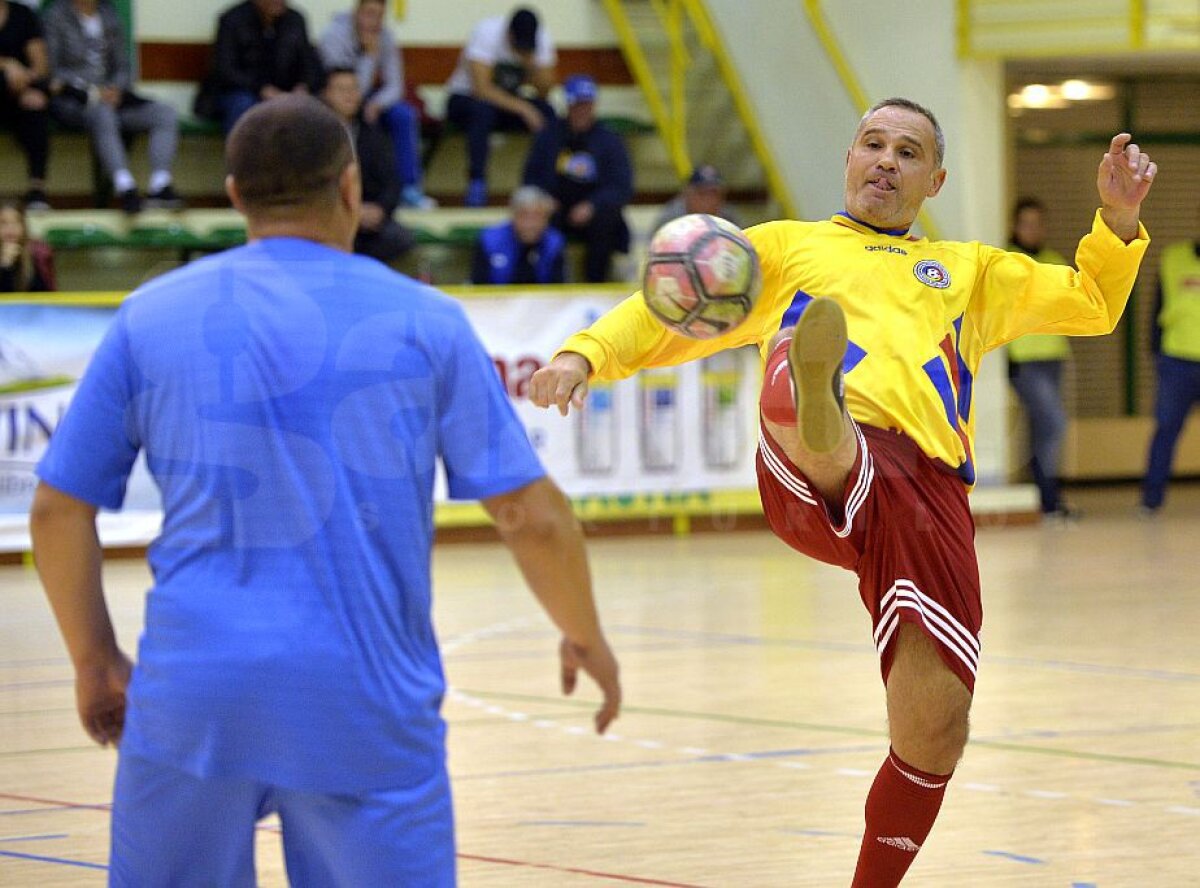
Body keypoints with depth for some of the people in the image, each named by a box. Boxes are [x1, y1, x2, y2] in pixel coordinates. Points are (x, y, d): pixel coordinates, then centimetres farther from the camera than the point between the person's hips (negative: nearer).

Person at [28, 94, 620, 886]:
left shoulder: (152, 316, 7)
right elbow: (531, 516, 2)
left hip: (193, 695, 2)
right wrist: (586, 636, 18)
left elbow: (58, 510, 8)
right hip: (369, 702, -1)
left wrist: (95, 659, 21)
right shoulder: (423, 322, 3)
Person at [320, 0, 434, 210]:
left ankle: (409, 189, -17)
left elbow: (394, 86, -8)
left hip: (370, 98, 5)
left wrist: (377, 104, -28)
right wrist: (370, 55, -30)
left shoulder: (385, 36, -7)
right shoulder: (335, 35, -23)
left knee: (405, 115, -22)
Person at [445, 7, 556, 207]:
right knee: (483, 110, -39)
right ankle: (476, 184, -34)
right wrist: (522, 108, -36)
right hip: (466, 98, -4)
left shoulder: (541, 38, -12)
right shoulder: (487, 32, -26)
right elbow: (482, 89, -32)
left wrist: (531, 62, -32)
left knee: (546, 112, -25)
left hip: (509, 101, 4)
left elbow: (544, 91, -16)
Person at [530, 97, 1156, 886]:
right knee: (816, 431, -43)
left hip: (930, 488, 3)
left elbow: (1091, 302, 35)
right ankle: (812, 409, -79)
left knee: (934, 732, -9)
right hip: (818, 470, -3)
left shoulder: (969, 271, 38)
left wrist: (1119, 220, 17)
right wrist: (588, 354, 5)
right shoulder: (787, 247, 32)